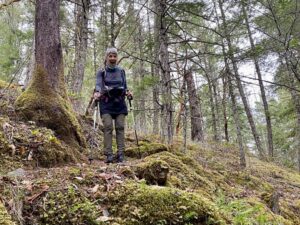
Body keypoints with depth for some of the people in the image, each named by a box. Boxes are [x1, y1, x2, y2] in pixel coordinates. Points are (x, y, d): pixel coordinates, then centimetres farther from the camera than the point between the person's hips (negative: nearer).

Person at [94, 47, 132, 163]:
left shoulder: (121, 71, 14)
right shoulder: (101, 72, 5)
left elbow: (125, 86, 14)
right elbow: (98, 84, -11)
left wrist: (127, 92, -9)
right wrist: (97, 92, -33)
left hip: (119, 102, 2)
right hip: (106, 103, -2)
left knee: (120, 127, -5)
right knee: (108, 127, -12)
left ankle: (121, 154, -4)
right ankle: (108, 154, -12)